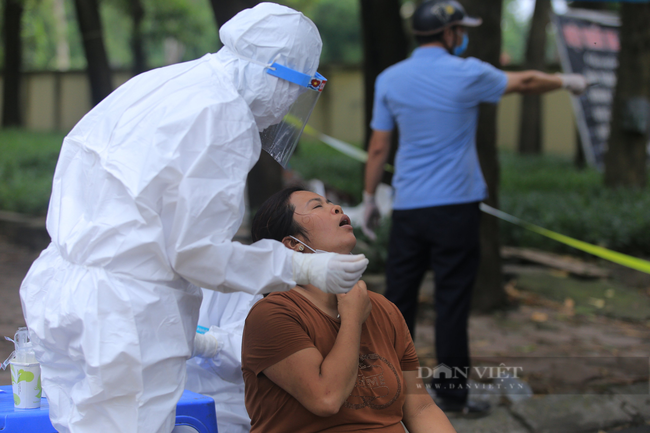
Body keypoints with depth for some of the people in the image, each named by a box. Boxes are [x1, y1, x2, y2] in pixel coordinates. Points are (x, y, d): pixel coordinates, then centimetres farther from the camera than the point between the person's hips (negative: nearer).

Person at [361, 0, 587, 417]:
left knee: (400, 299, 9)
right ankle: (452, 392, 6)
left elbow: (378, 147, 6)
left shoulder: (389, 80, 3)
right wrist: (566, 81, 27)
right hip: (456, 207, -4)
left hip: (407, 209, 4)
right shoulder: (466, 74, -7)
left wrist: (369, 198, 16)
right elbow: (524, 82, 9)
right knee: (452, 302, 1)